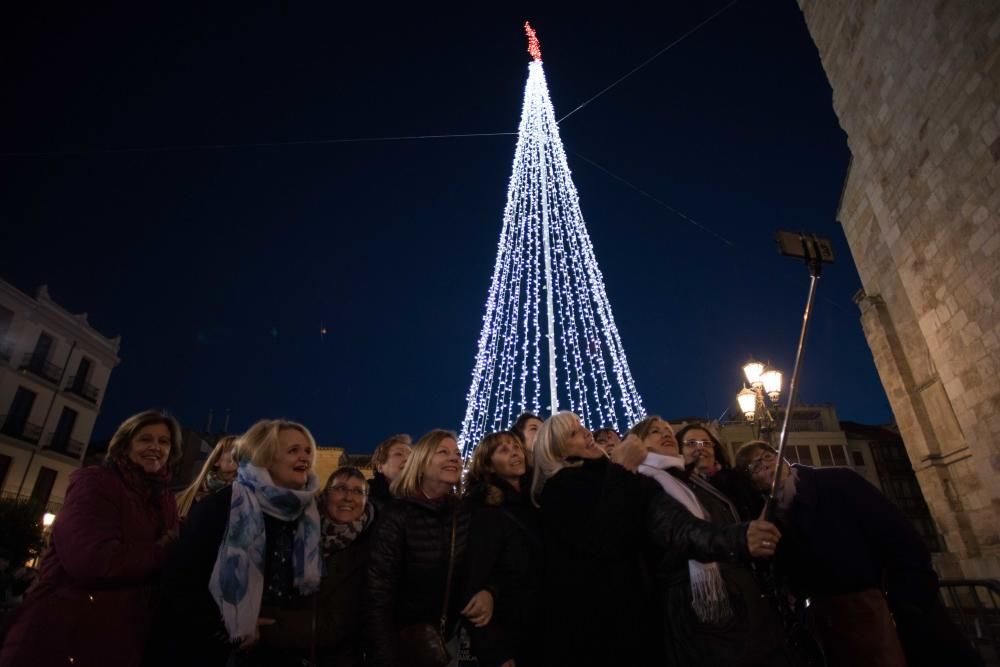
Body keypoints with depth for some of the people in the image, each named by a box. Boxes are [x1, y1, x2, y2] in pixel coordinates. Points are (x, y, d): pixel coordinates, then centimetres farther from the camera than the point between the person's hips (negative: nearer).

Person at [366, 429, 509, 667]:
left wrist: (487, 591, -15)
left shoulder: (467, 512, -5)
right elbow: (378, 597, -22)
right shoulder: (397, 516, -19)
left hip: (449, 640, 4)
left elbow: (479, 567, 6)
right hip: (403, 645, -4)